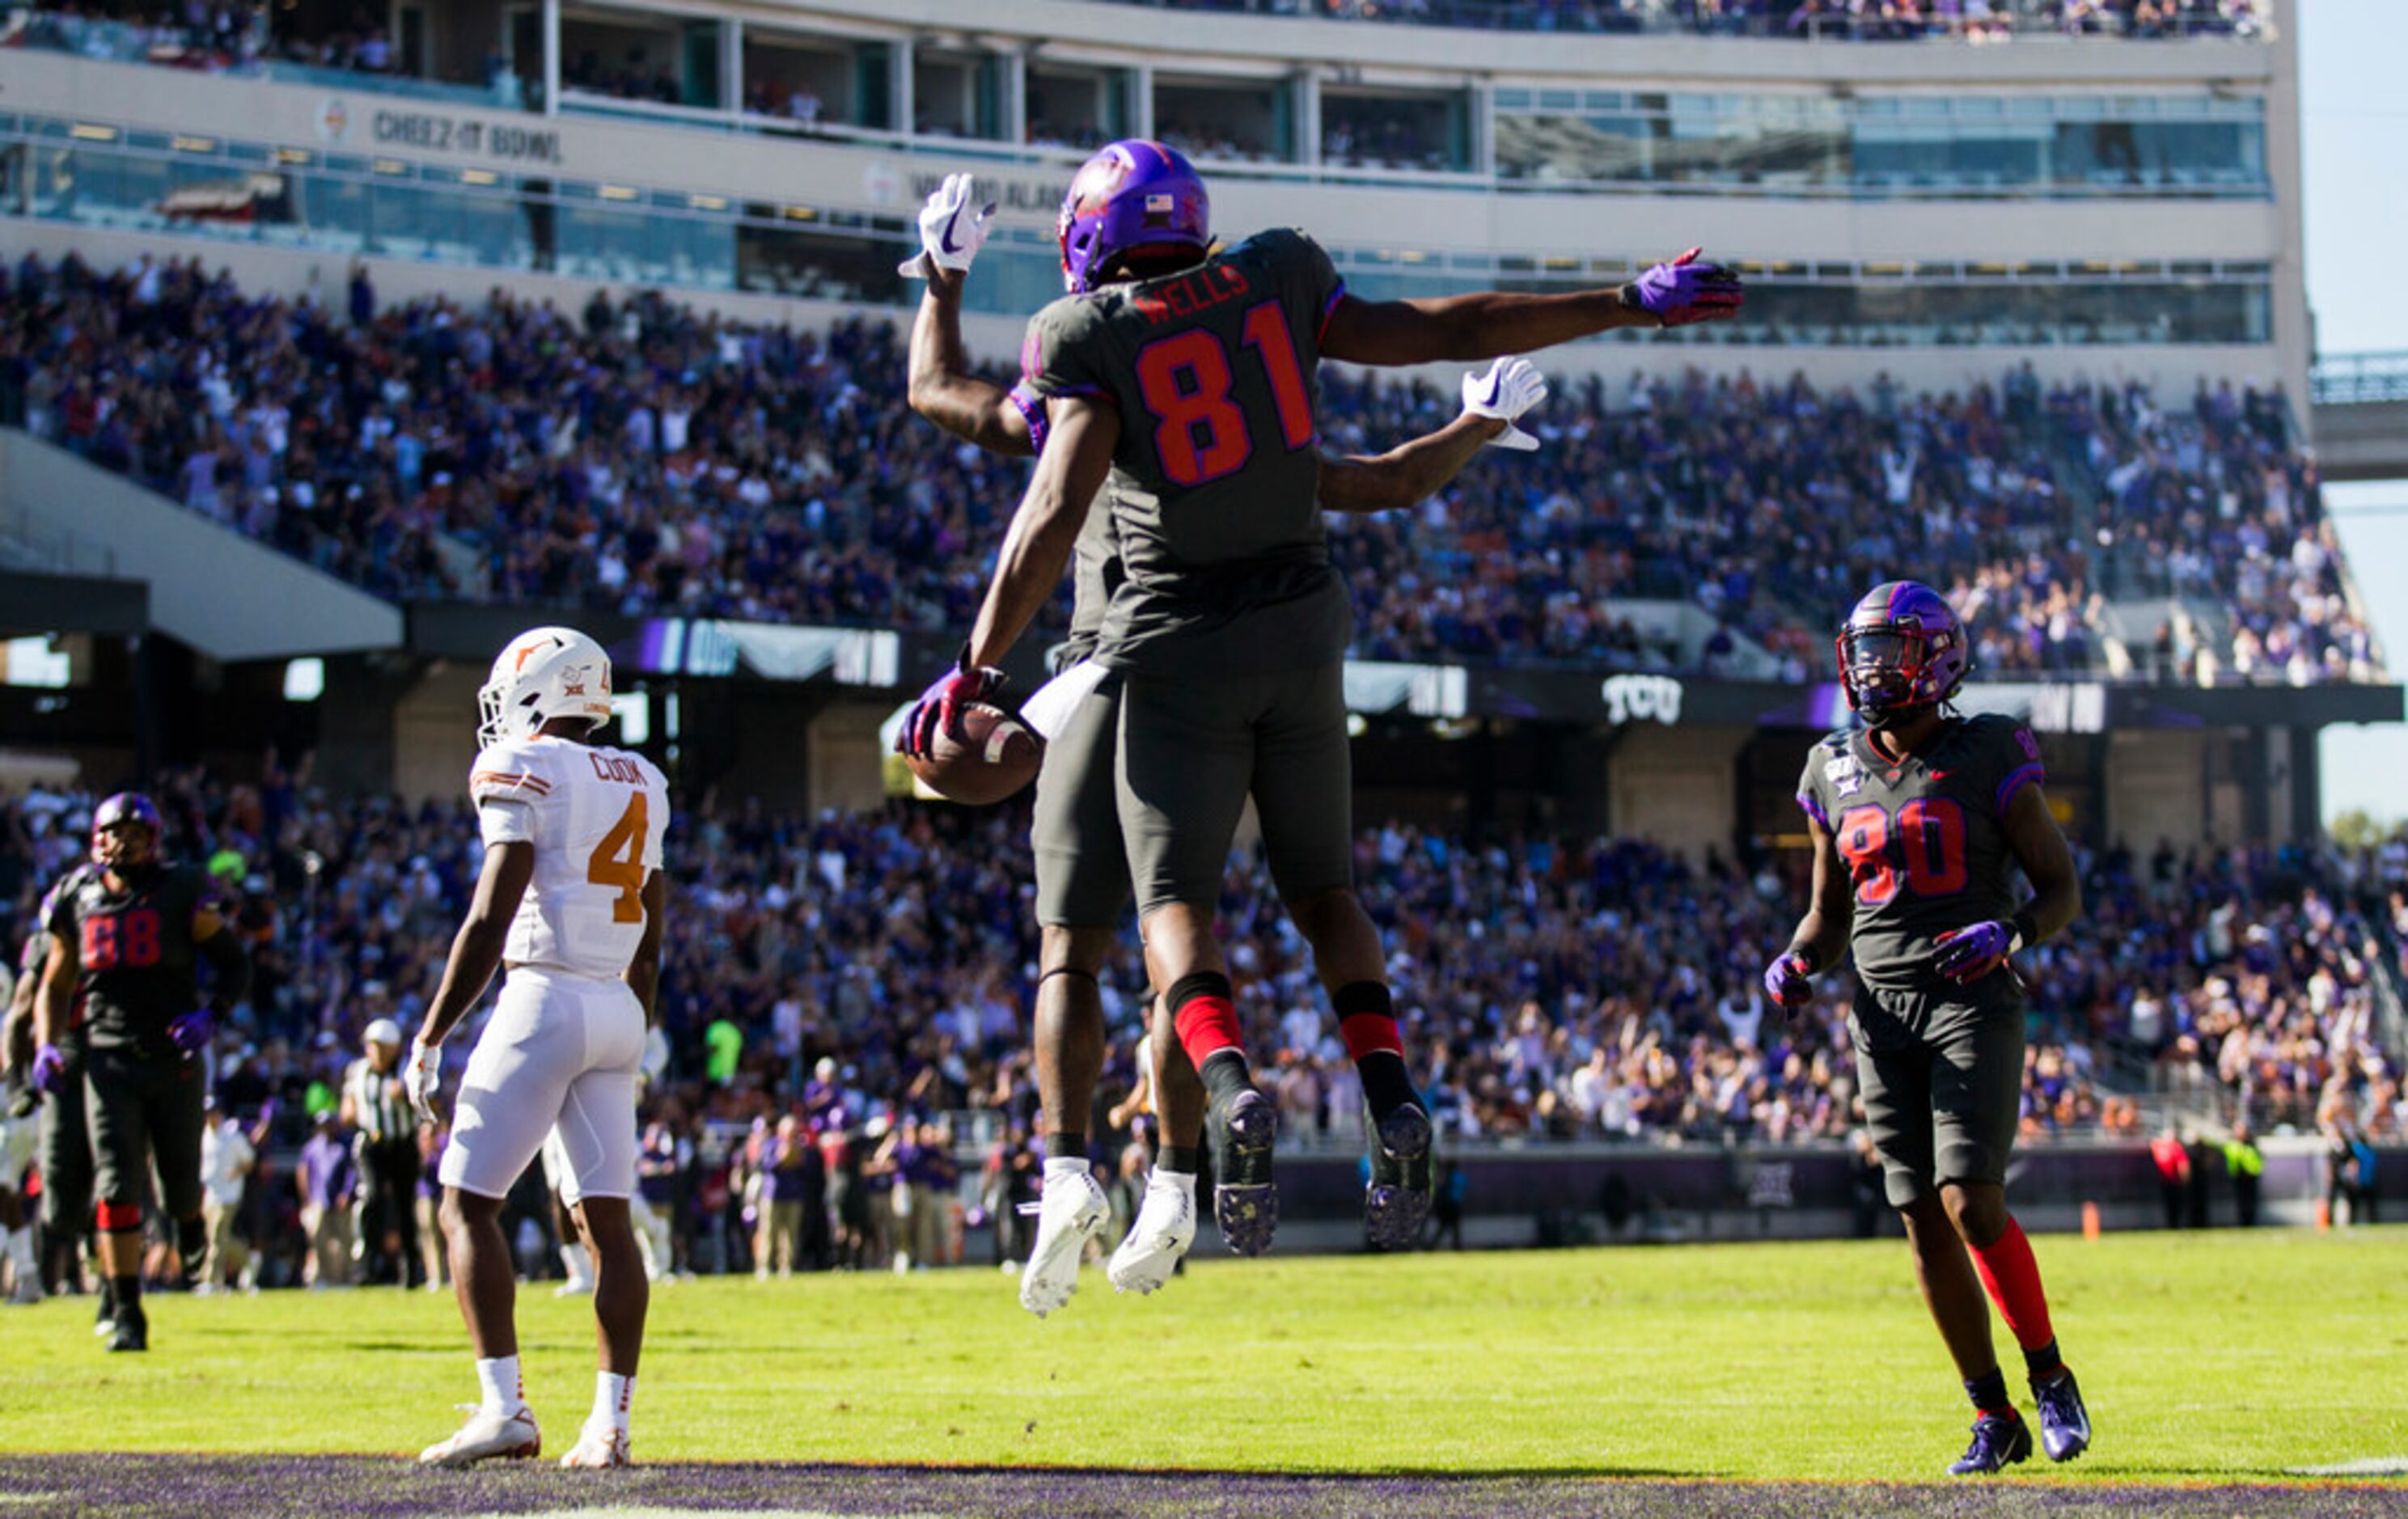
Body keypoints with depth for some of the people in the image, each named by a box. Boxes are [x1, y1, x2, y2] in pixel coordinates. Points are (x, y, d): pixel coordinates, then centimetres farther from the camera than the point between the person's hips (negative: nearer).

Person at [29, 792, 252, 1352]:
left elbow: (235, 965, 3)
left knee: (180, 1185, 7)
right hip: (110, 1063, 1)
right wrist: (46, 1046, -1)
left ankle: (189, 1217, 47)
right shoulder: (77, 900, 4)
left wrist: (209, 1016, -15)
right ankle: (126, 1314, -8)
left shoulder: (183, 895, -4)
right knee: (116, 1188, -10)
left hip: (174, 1060, -1)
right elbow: (54, 986, 15)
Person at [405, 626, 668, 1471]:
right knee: (605, 1219, 5)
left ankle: (504, 1408, -9)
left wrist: (429, 1040, -12)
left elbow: (490, 922, -14)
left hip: (543, 998, -7)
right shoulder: (641, 786, 16)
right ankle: (610, 1425, 0)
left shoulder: (524, 772, -7)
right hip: (617, 1009, 7)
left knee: (468, 1204, 0)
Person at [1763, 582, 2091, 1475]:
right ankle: (1993, 1419, 11)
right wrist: (1797, 964, -1)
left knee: (1971, 1202, -17)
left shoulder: (1988, 761, -4)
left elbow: (2062, 889, 0)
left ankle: (2052, 1380, 2)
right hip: (1884, 1010, 5)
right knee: (1923, 1224, 2)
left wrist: (2009, 932, -19)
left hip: (1973, 1000, -5)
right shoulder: (1835, 774, 10)